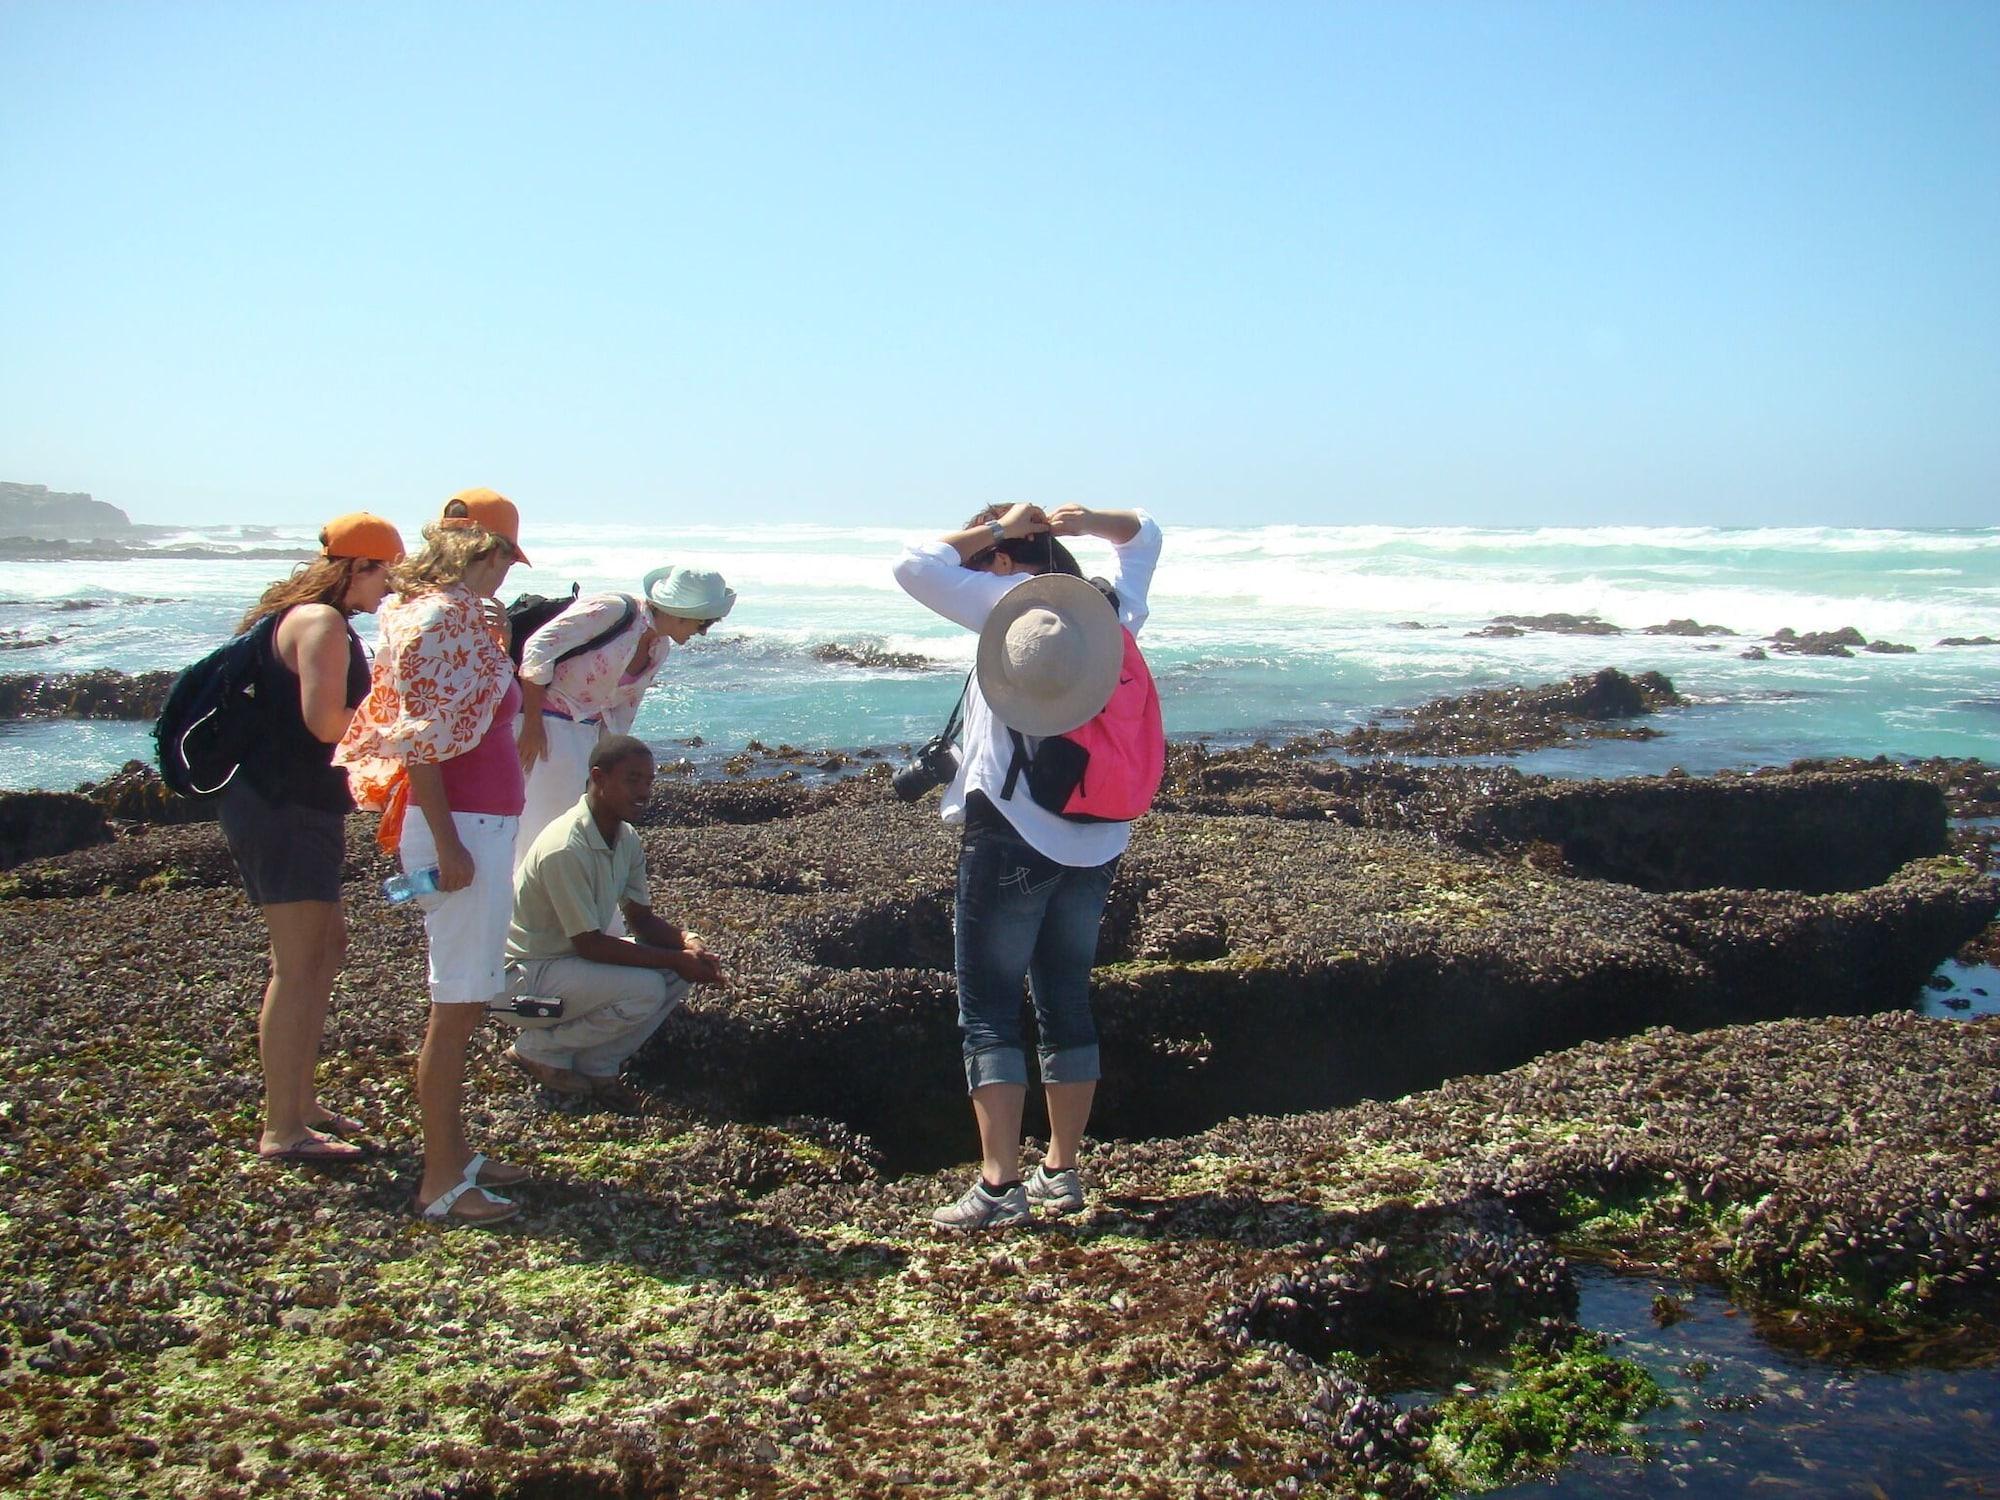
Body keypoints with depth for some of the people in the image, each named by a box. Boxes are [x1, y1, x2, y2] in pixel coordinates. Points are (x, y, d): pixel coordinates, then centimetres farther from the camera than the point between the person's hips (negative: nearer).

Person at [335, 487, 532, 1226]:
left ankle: (453, 1149, 29)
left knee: (465, 999, 17)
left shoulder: (457, 614, 14)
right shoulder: (441, 618, -15)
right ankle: (440, 1179, 5)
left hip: (483, 823, 10)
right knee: (457, 1005, -3)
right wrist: (446, 845, -22)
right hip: (462, 825, -10)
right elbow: (419, 743, -20)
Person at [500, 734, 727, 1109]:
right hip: (523, 976, -9)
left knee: (683, 966, -5)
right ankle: (538, 1050, -5)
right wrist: (675, 959, -24)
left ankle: (597, 1068, 2)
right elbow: (590, 944, -26)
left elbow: (641, 919, 6)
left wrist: (685, 941, -15)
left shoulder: (627, 839, 0)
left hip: (572, 960, 9)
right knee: (644, 989, -27)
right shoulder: (565, 849, -28)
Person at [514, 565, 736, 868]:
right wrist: (532, 726, -20)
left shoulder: (658, 648, 6)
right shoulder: (610, 610, -19)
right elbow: (538, 649, -20)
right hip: (543, 722, -8)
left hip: (587, 731, 8)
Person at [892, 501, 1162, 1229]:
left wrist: (994, 527, -1)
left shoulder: (1009, 604, -7)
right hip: (1097, 841, 7)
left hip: (1013, 833, -6)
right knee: (1066, 1001, 14)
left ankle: (999, 1184, -8)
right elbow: (1143, 533, 29)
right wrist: (1082, 522, 11)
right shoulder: (1112, 607, 11)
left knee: (988, 1010, -3)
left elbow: (915, 565, -11)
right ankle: (1062, 1171, 20)